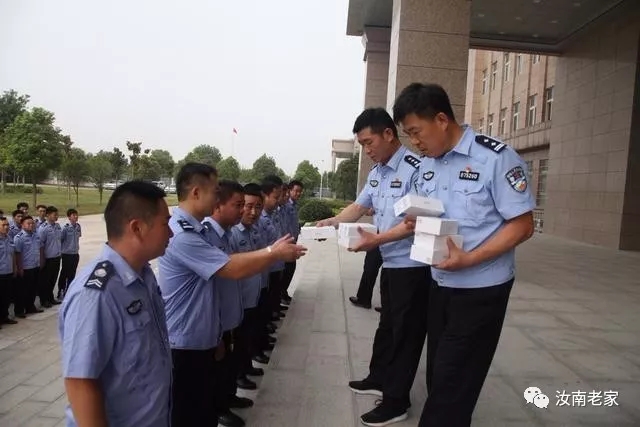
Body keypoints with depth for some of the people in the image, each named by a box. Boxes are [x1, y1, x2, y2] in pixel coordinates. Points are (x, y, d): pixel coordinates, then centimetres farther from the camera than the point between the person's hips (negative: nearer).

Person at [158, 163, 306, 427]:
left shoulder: (194, 230, 9)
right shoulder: (181, 235, -26)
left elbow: (228, 261, 8)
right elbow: (234, 269, -26)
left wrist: (269, 250, 1)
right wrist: (276, 254, -14)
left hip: (201, 340, 10)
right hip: (185, 345, -9)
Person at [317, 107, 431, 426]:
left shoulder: (414, 168, -21)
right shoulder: (376, 172, 8)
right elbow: (360, 206, 14)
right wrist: (333, 222, -1)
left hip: (412, 265, -9)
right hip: (390, 263, 9)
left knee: (406, 331, 6)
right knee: (387, 325, 23)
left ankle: (396, 401, 22)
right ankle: (379, 379, 42)